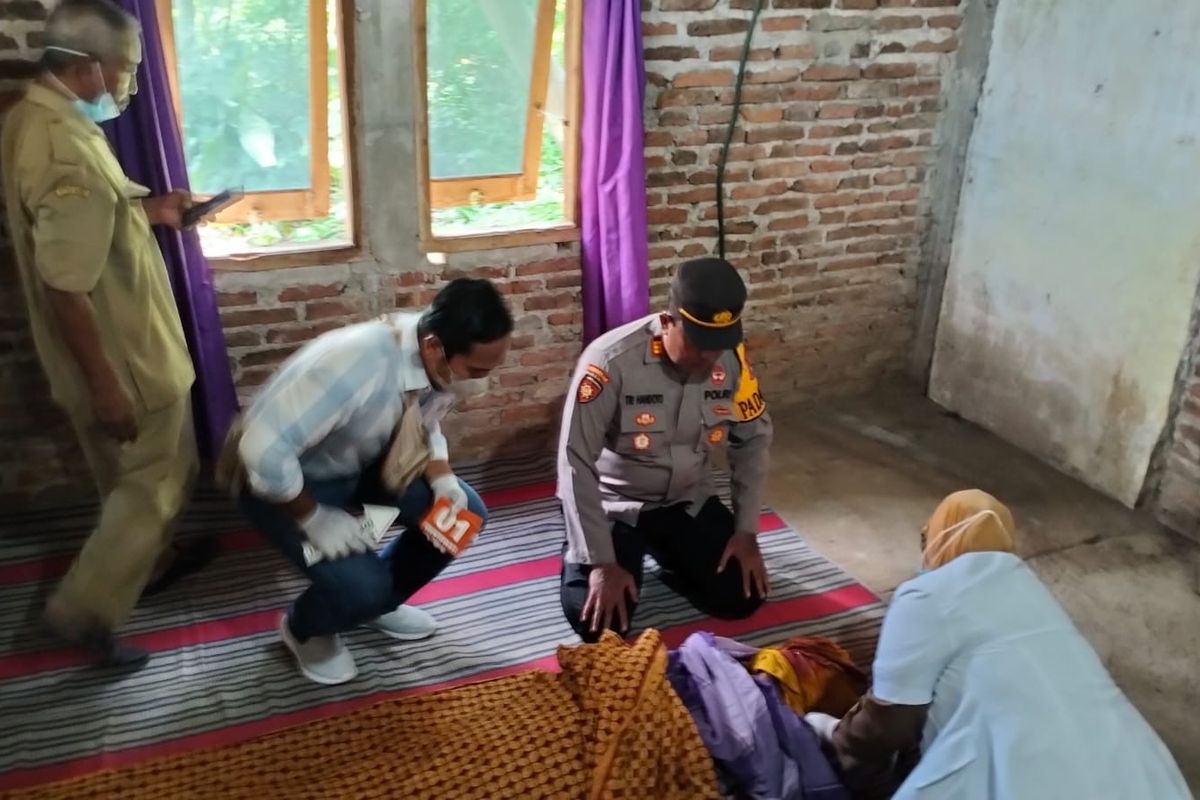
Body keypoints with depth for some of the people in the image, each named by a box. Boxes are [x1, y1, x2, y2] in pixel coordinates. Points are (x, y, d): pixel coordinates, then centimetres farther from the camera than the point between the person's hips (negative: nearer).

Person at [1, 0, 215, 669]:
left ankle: (150, 560, 45)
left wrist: (148, 210, 10)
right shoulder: (65, 151, -29)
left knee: (136, 475, 25)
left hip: (124, 347, 10)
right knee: (158, 479, 6)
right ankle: (84, 608, 15)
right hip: (122, 357, -10)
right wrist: (104, 383, -24)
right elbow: (65, 286, -29)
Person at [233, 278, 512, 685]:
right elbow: (262, 446, -38)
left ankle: (380, 602, 21)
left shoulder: (440, 361, -17)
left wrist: (443, 480, -16)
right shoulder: (353, 365, -40)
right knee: (362, 586, -23)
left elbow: (426, 428, 2)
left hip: (363, 464, 7)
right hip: (287, 477, -7)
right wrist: (314, 518, -28)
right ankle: (303, 628, 14)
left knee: (464, 513, -2)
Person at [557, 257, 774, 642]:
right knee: (599, 622, -18)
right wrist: (602, 562, -26)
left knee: (743, 597, -8)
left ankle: (666, 555, 21)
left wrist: (746, 531, -5)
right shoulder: (611, 361, -30)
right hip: (613, 504, -4)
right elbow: (576, 463, -26)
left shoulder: (732, 358, -14)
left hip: (688, 500, 4)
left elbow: (754, 438, 0)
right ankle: (581, 554, 16)